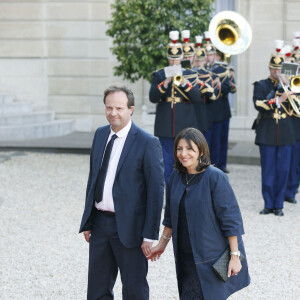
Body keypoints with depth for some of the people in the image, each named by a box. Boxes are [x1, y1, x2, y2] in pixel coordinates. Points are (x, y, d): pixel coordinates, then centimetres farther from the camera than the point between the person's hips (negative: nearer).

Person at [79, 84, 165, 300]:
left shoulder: (148, 143, -13)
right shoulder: (100, 135, 8)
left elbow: (156, 191, -13)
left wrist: (150, 235, -15)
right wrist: (88, 222, 14)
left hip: (129, 226, -6)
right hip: (100, 223, 6)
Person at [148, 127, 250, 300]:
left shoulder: (215, 178, -16)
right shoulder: (176, 177, 4)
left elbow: (230, 219, -15)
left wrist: (235, 256, -16)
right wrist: (163, 243, 20)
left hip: (210, 257, -7)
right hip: (187, 257, 7)